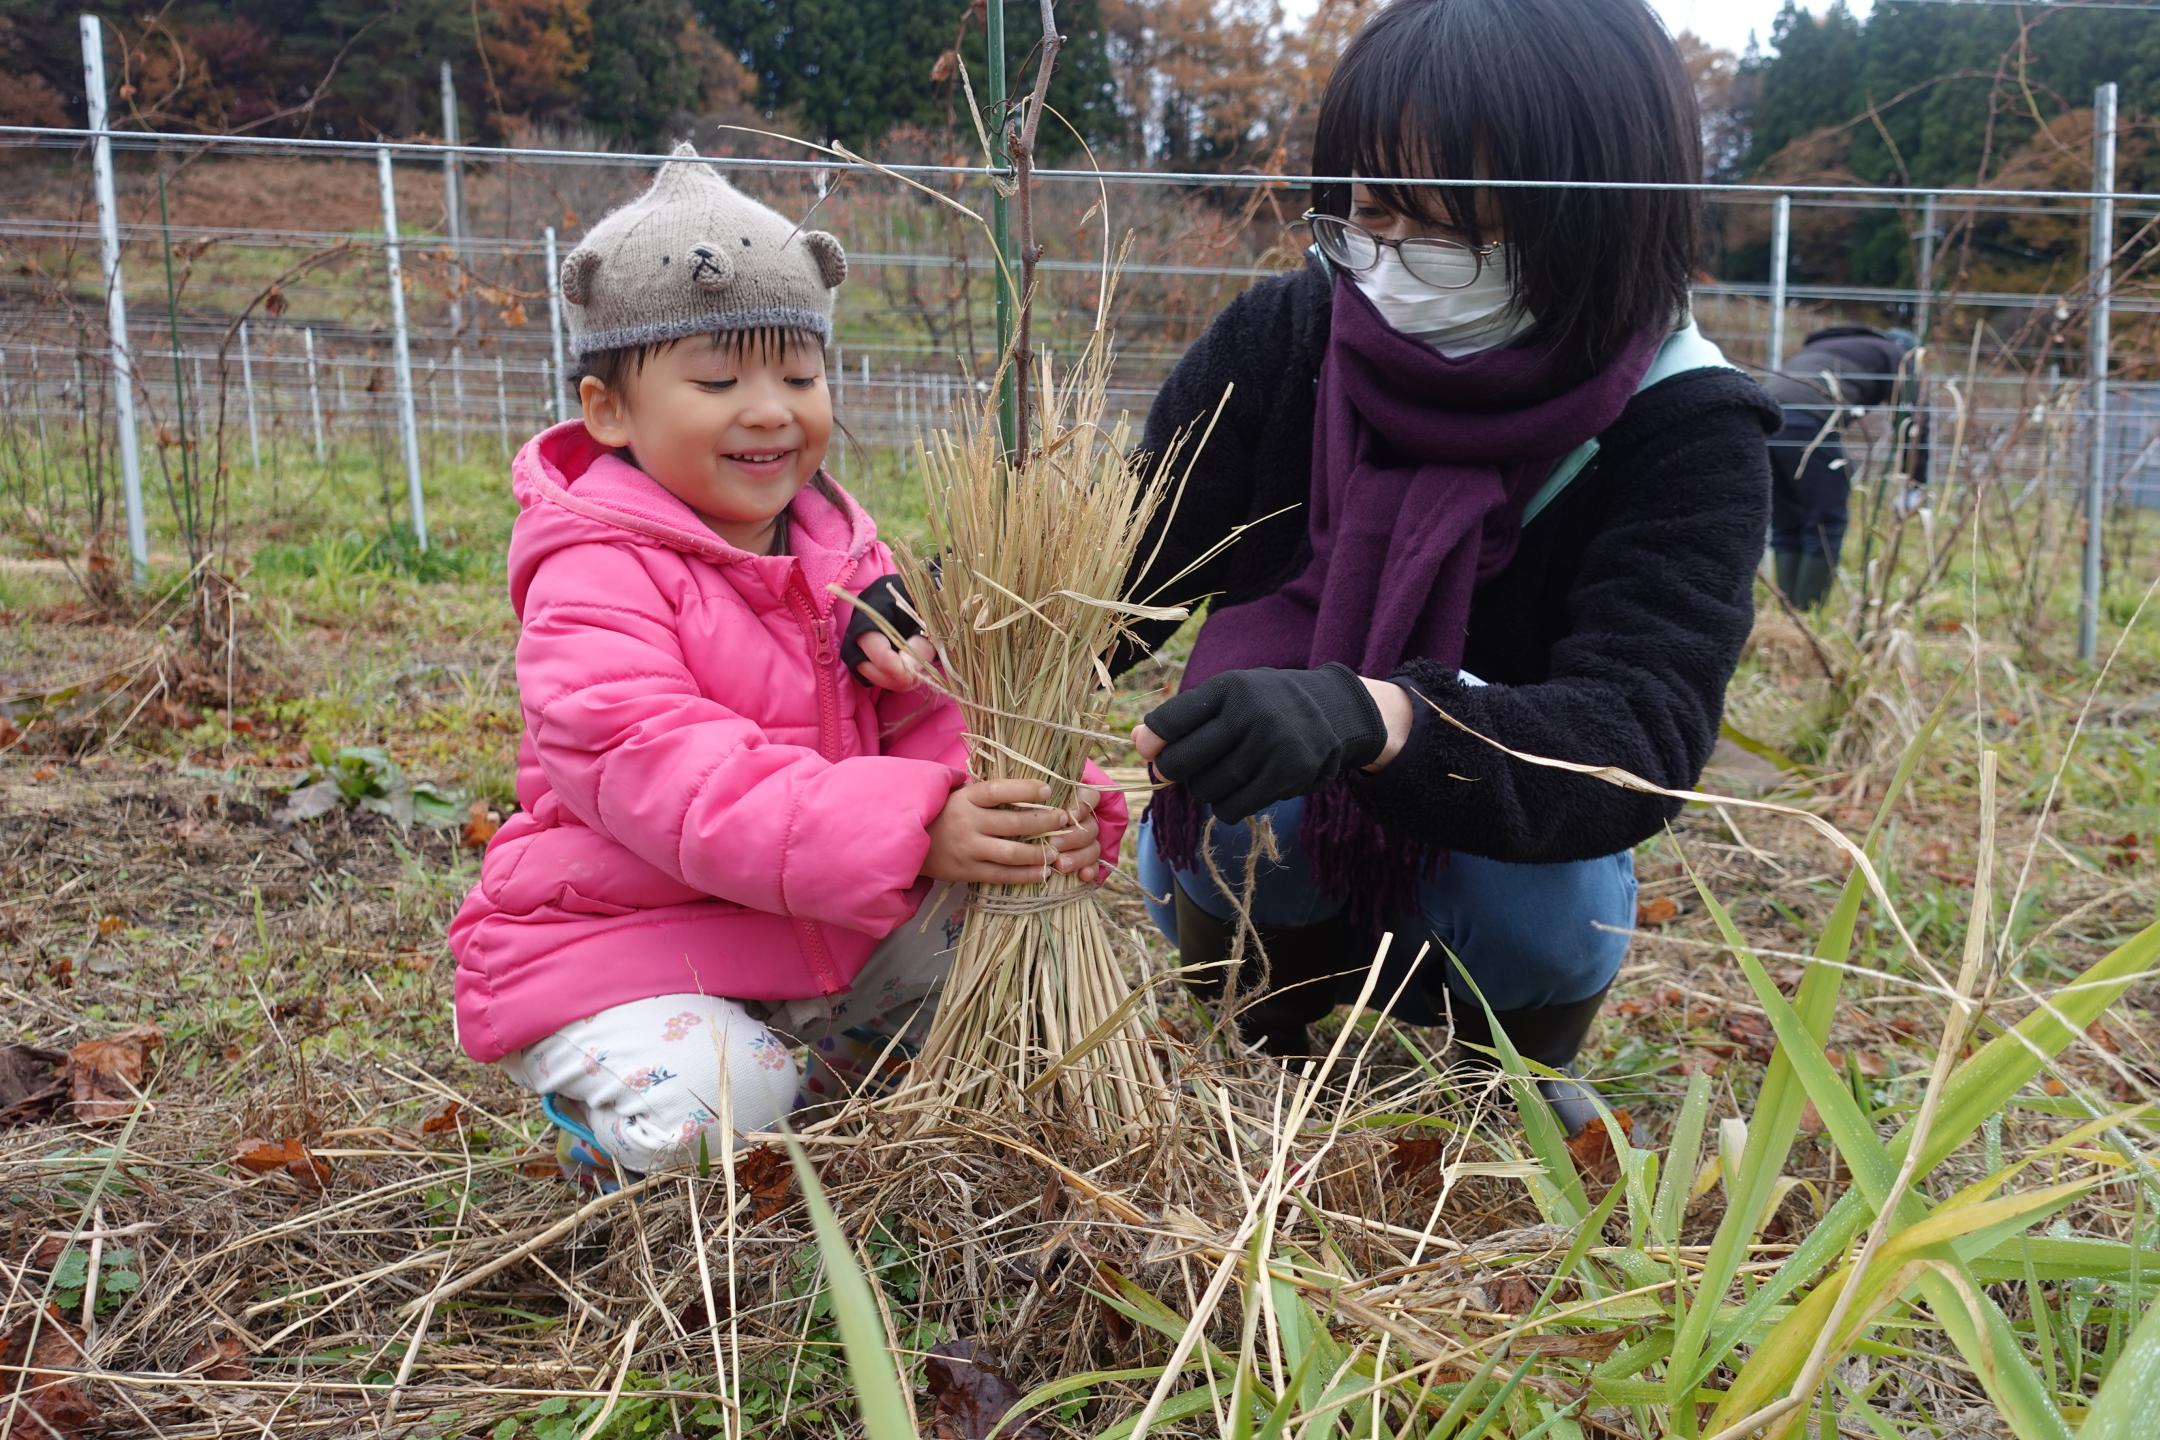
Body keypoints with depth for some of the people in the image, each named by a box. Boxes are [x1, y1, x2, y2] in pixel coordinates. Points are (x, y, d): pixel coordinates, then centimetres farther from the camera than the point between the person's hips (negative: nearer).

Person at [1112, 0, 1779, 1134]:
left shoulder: (1682, 431, -21)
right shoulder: (1277, 342, -15)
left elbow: (1640, 738, -34)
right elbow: (1115, 572, -14)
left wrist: (1369, 717, -53)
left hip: (1485, 881, 0)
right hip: (1256, 869, 1)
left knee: (1549, 911, -31)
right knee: (1236, 789, -30)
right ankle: (1266, 1030, 3)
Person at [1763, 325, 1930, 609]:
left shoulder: (1828, 343, 39)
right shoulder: (1897, 357, 19)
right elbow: (1914, 421, 9)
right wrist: (1915, 482, 13)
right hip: (1808, 421, -7)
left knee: (1785, 525, 14)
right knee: (1827, 523, 3)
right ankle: (1808, 615, 2)